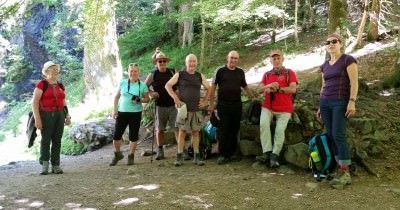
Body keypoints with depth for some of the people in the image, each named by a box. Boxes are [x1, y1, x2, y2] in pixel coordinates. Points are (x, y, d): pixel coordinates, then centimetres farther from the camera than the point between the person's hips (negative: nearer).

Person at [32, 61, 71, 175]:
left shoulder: (60, 86, 12)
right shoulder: (41, 84, -6)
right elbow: (34, 102, -11)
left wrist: (67, 116, 8)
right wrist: (37, 119, -17)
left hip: (59, 115, 5)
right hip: (46, 115, -5)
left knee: (57, 140, 2)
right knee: (46, 139, -6)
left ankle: (55, 166, 7)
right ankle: (44, 165, 6)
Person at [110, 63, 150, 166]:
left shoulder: (142, 85, 0)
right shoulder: (122, 83, 3)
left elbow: (147, 99, 5)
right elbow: (116, 97, 10)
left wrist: (140, 100, -15)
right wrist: (114, 109, 3)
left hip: (136, 113, -1)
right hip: (122, 112, 1)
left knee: (133, 136, 5)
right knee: (116, 135, 2)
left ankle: (131, 156, 21)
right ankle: (117, 154, 25)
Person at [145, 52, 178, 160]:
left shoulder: (173, 72, 5)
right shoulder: (153, 75, 4)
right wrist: (151, 93, -5)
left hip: (173, 105, 0)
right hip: (160, 105, 1)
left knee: (177, 128, -5)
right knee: (159, 129, 6)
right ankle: (160, 151, 16)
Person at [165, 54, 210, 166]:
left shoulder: (200, 76, 10)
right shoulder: (180, 75, 2)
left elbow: (208, 88, 19)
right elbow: (168, 85, -1)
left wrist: (205, 101, 8)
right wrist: (176, 99, -9)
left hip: (196, 109, 3)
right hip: (184, 108, -2)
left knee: (195, 132, 6)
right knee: (182, 131, -1)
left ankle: (196, 156, 12)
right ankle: (179, 156, 5)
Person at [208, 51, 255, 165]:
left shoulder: (240, 72, 11)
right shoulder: (220, 71, 0)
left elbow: (245, 87, 22)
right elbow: (213, 87, 1)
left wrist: (253, 98, 18)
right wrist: (211, 103, -3)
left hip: (237, 105, 4)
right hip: (223, 105, -3)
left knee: (234, 130, 7)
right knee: (223, 130, -2)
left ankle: (231, 153, 17)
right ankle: (222, 155, 3)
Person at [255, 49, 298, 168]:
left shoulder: (289, 73, 6)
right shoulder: (267, 74, 17)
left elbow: (293, 89, -8)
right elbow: (260, 90, 7)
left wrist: (277, 89, -17)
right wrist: (269, 86, -14)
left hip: (284, 109, -2)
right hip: (268, 106, 2)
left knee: (280, 130, -19)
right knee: (263, 124, -25)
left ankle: (274, 156, -12)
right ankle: (267, 153, -25)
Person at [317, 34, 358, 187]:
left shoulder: (348, 60, -2)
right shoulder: (325, 65, 17)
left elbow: (354, 82, -9)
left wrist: (352, 101, -18)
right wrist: (320, 106, 19)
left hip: (341, 102, -7)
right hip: (325, 102, 7)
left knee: (338, 135, -14)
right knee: (331, 136, 1)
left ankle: (345, 173, -10)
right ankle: (341, 169, 6)